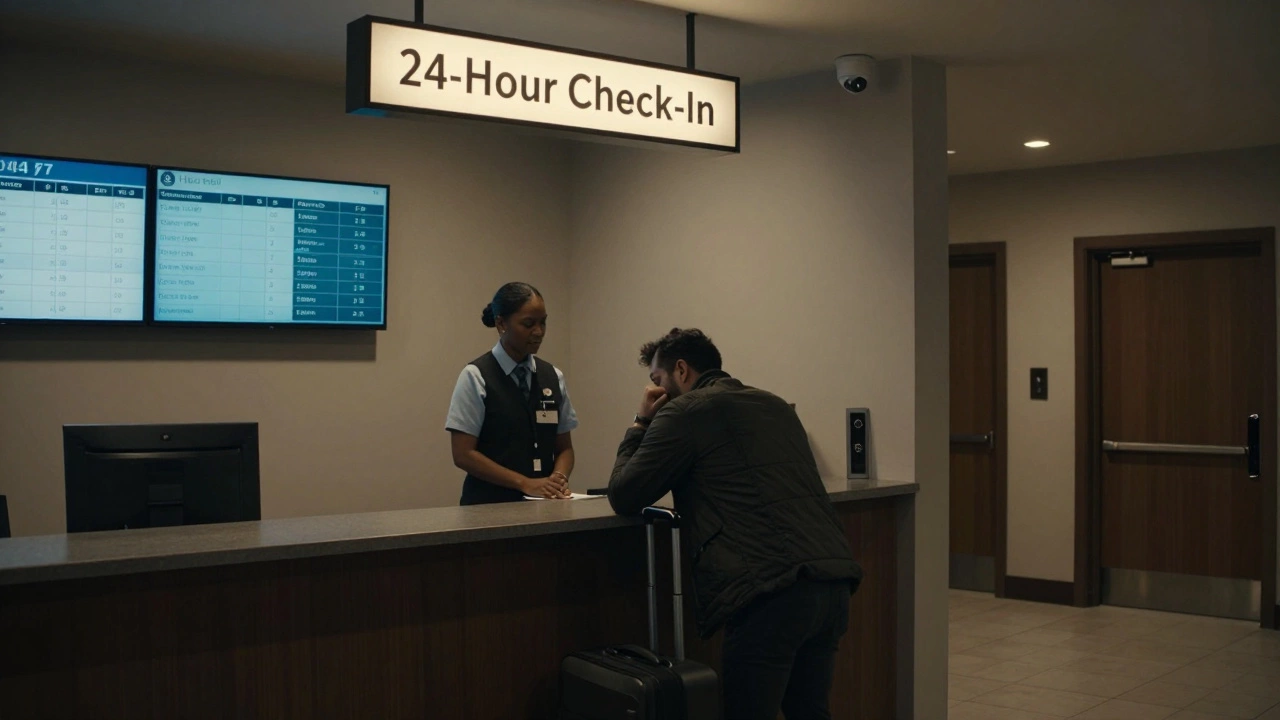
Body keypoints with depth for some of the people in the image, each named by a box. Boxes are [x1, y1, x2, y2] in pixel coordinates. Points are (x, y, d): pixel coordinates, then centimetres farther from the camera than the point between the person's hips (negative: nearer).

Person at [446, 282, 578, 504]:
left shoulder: (553, 377, 9)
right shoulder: (476, 377, -3)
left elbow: (564, 448, 13)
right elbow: (464, 454, -7)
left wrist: (559, 478, -7)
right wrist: (525, 483, -14)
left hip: (542, 502, 3)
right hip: (490, 503, -3)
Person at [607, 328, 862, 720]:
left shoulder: (686, 410, 3)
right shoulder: (775, 405, 25)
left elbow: (623, 498, 6)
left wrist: (641, 423, 19)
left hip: (771, 589, -8)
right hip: (834, 579, 8)